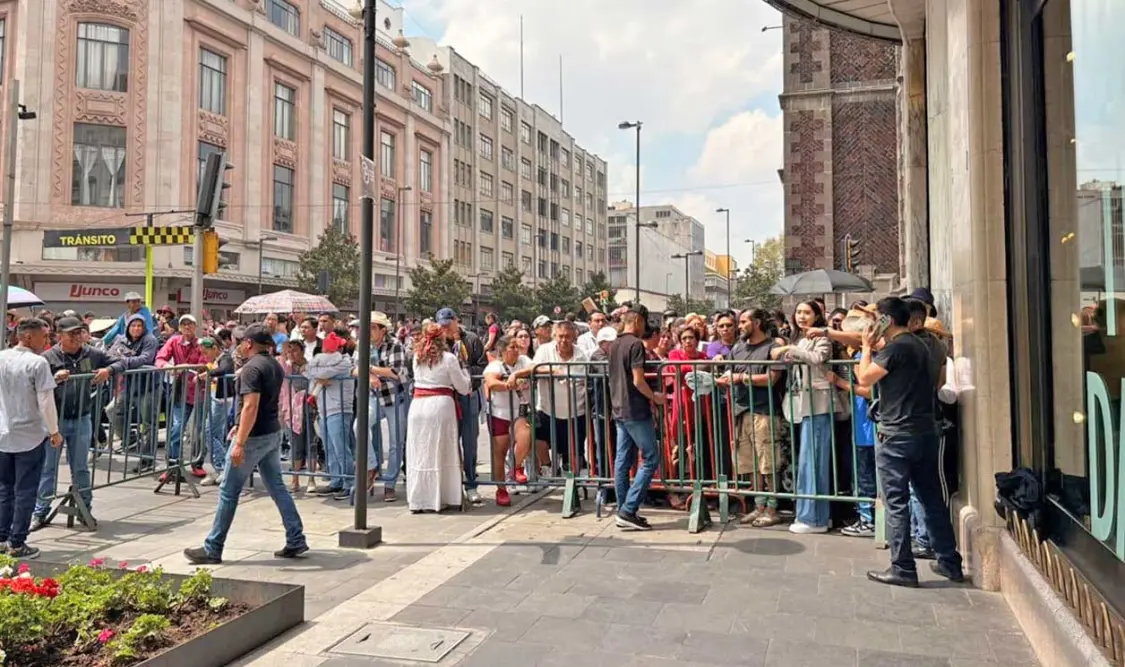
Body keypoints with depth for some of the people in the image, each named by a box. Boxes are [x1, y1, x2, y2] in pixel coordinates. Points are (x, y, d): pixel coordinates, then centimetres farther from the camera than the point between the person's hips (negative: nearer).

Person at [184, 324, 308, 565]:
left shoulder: (252, 368, -17)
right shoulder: (276, 366, 10)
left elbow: (251, 406, -26)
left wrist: (239, 443, -28)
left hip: (255, 437, -8)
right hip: (273, 433, 9)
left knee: (229, 491, 2)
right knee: (277, 487, 13)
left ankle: (212, 549, 11)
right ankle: (296, 541, 13)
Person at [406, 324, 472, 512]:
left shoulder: (417, 357, 11)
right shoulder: (449, 358, -2)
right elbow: (463, 388, 2)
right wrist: (462, 368, 18)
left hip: (417, 405, 4)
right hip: (440, 405, -4)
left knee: (418, 454, 9)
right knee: (439, 454, 5)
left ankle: (417, 499, 13)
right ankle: (438, 499, 10)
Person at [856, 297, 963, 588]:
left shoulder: (895, 347, -14)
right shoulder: (920, 345, 14)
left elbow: (865, 378, -12)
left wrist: (867, 346, 0)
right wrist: (877, 348, 21)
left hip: (897, 435, -9)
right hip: (926, 432, 9)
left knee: (896, 503, -2)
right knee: (932, 499, 14)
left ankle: (902, 568, 2)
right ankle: (949, 561, 21)